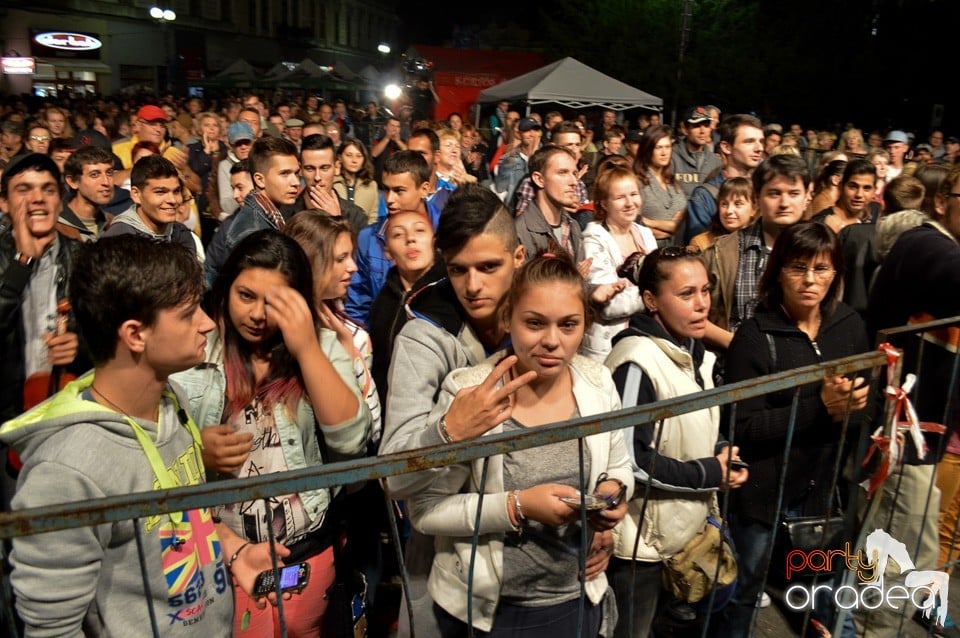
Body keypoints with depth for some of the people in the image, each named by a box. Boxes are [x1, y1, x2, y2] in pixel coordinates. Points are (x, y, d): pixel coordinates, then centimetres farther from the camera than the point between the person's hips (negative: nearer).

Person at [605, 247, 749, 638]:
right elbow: (628, 459, -25)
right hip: (643, 540, -8)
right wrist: (709, 475, -17)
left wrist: (721, 454, -4)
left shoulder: (695, 355, 5)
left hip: (688, 529, 8)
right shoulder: (637, 362, -23)